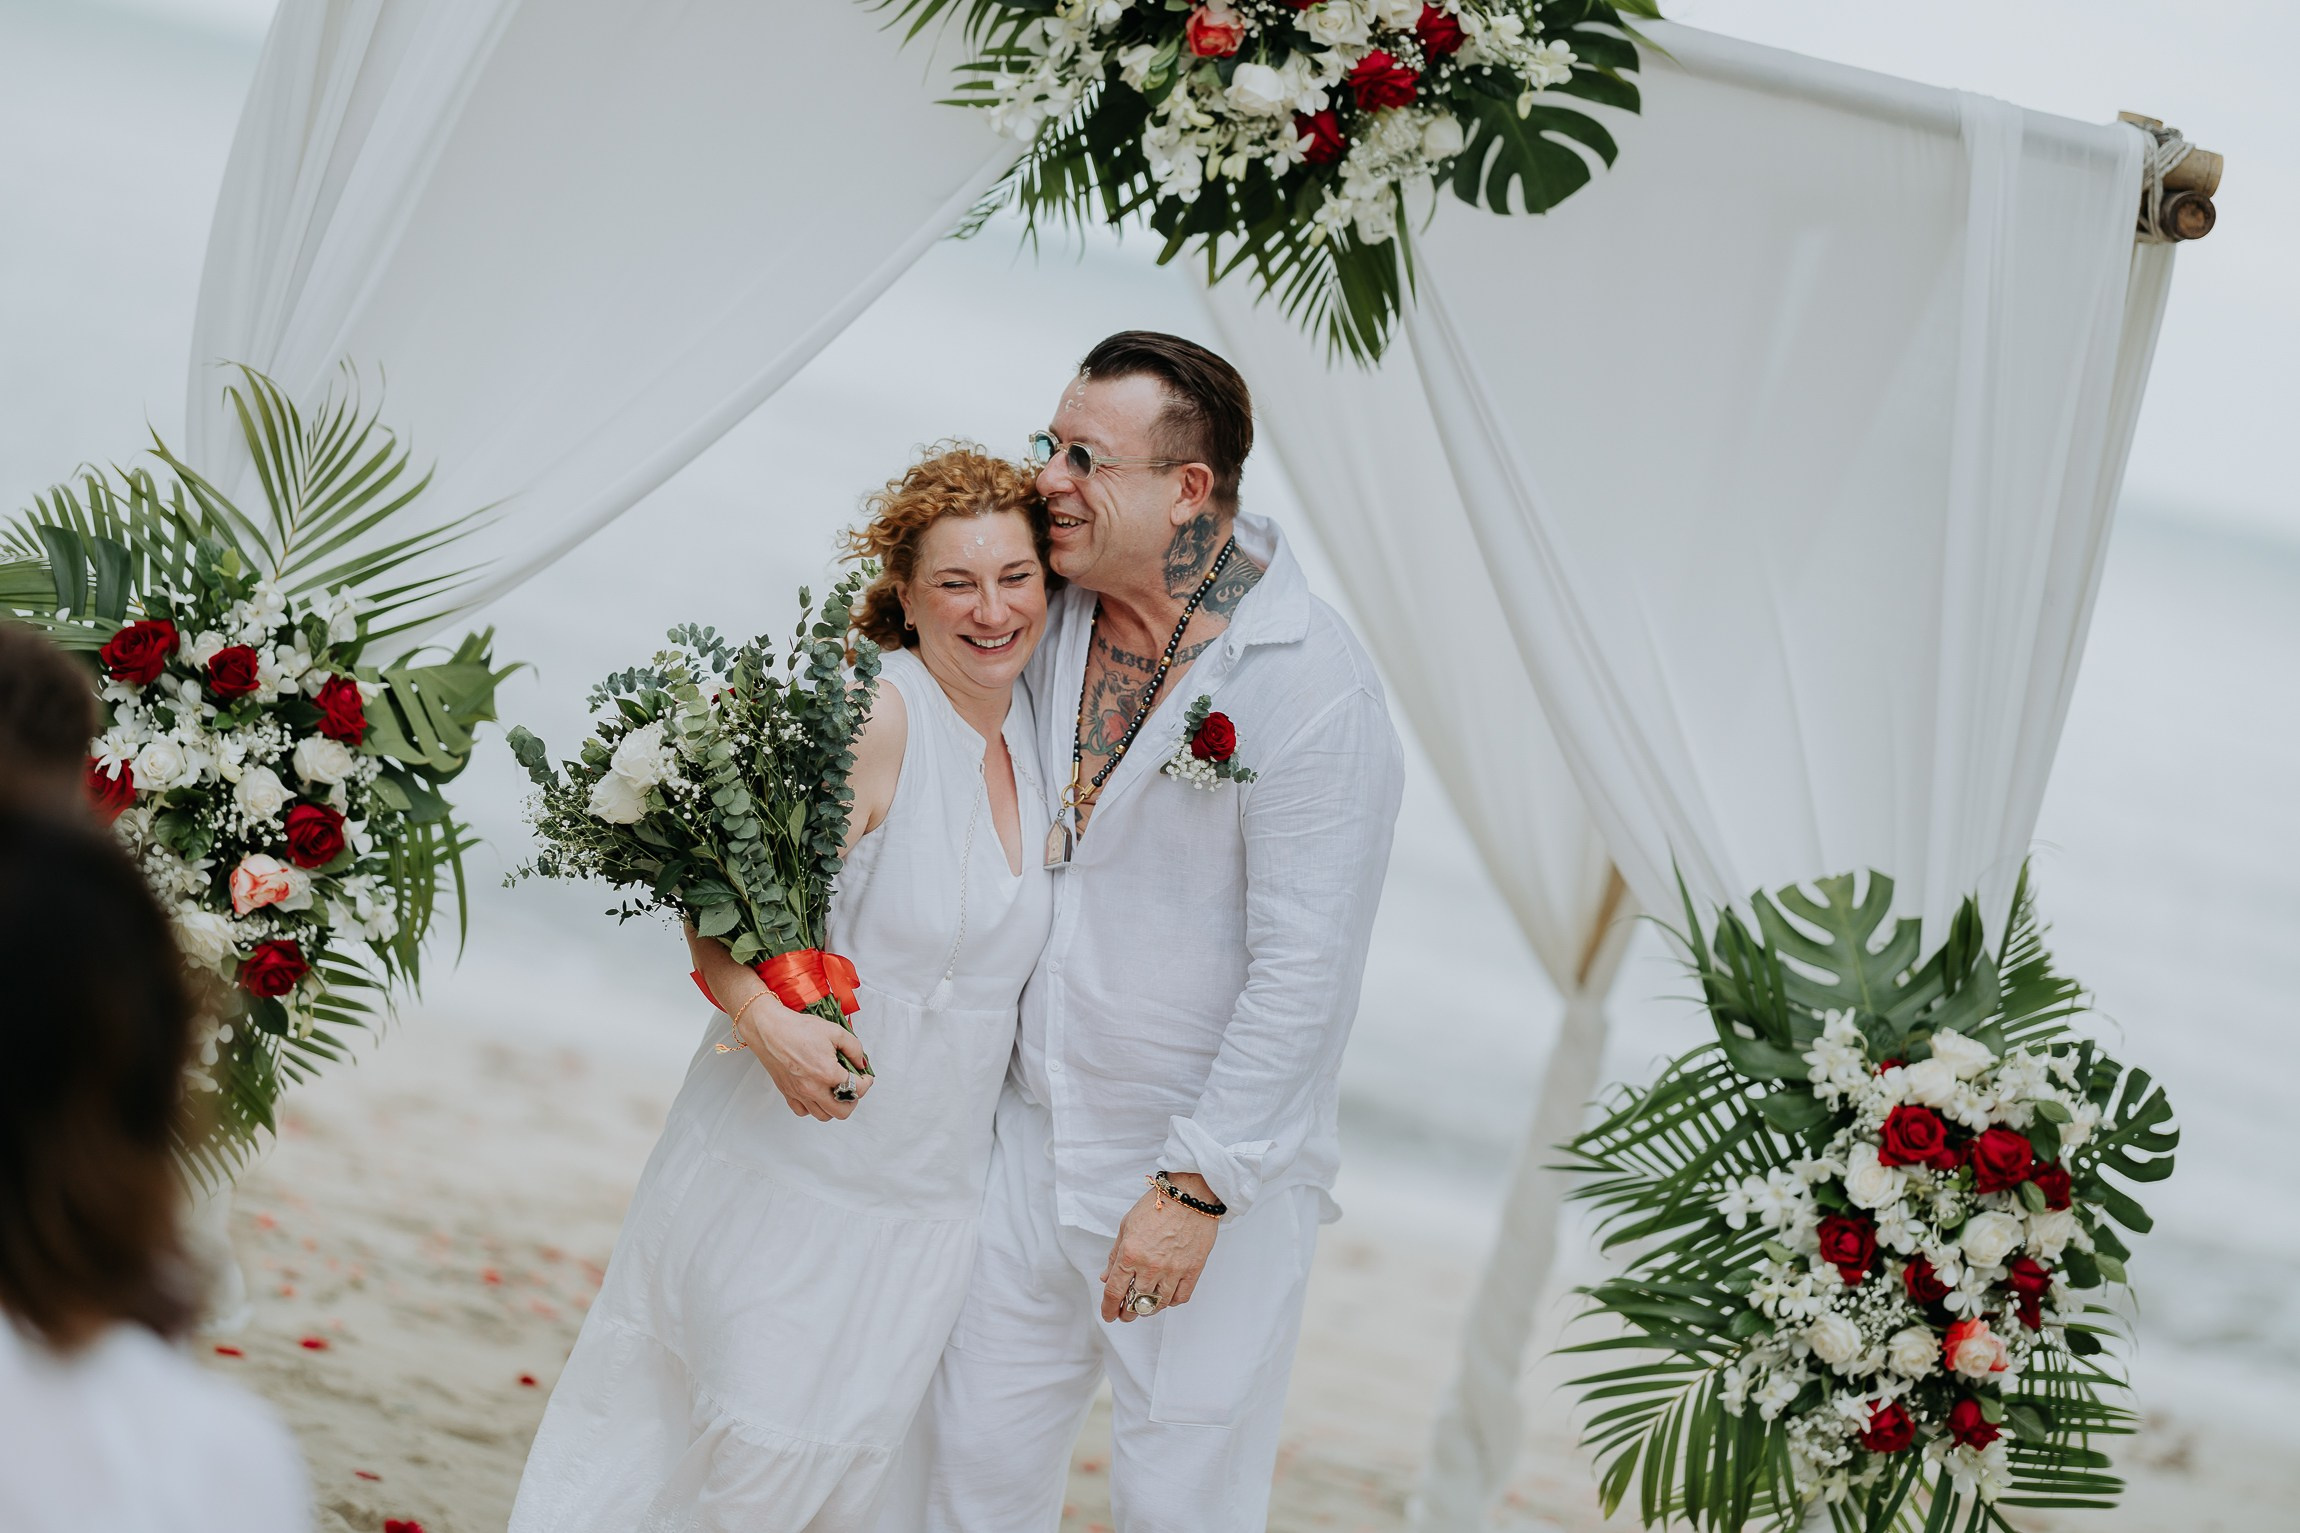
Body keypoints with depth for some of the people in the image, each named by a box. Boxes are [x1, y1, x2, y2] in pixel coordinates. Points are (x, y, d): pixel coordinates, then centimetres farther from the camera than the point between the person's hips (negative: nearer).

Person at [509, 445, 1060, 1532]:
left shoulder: (1033, 732, 5)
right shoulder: (870, 717, -17)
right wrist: (766, 1018, -35)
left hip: (927, 1191, 6)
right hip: (795, 1160, -6)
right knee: (751, 1438, 0)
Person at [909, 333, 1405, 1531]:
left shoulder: (1314, 687, -17)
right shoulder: (1052, 621, 3)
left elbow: (1302, 968, -19)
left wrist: (1198, 1189, -19)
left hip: (1217, 1163, -6)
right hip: (1032, 1134, 6)